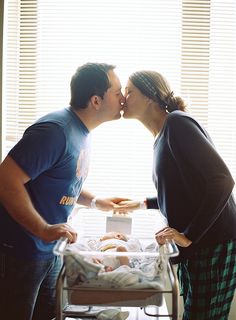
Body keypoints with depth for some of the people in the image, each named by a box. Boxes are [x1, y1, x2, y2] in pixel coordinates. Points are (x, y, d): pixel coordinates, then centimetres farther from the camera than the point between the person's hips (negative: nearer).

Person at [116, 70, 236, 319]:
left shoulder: (177, 123, -13)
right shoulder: (162, 136, 12)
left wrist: (189, 236, -21)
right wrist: (143, 204, 25)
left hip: (213, 245, -8)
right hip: (193, 248, 8)